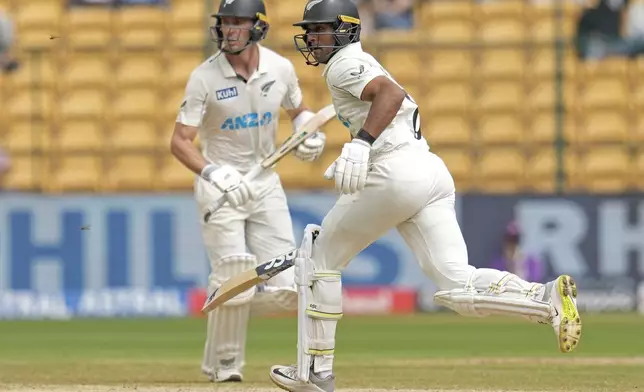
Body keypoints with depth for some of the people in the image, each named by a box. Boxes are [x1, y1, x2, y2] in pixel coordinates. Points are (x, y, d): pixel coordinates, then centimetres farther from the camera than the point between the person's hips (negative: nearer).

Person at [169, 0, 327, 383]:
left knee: (285, 289, -7)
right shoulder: (205, 77, -14)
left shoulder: (280, 68, -4)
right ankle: (224, 366, 9)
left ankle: (228, 307, 24)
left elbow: (299, 110, 16)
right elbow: (180, 142, -15)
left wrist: (310, 133, -7)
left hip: (266, 183, 3)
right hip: (220, 185, -3)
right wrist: (213, 172, -33)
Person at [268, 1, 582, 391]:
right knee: (458, 288, -2)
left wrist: (360, 144, -31)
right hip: (433, 172, 9)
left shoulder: (344, 63, -2)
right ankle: (548, 297, -24)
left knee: (319, 258, 9)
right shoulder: (362, 64, 28)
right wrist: (353, 161, 31)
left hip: (397, 173, -9)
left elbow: (390, 93, -21)